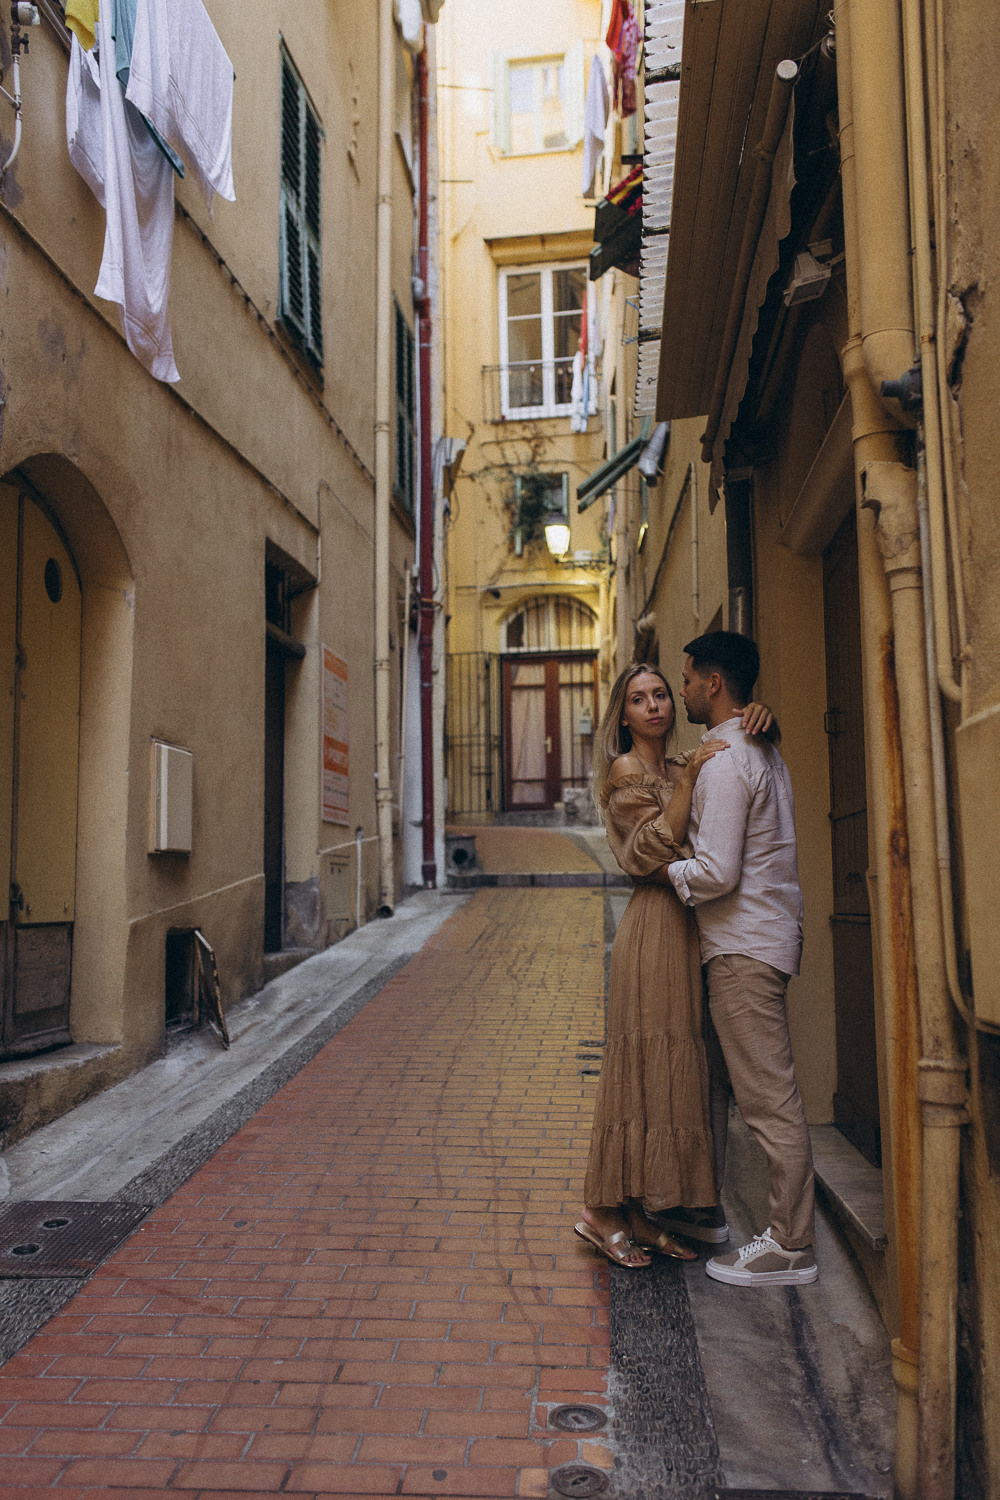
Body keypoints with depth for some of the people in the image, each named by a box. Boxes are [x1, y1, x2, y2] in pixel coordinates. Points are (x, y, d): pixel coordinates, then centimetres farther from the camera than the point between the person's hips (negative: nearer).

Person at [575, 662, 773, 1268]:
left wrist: (758, 716, 0)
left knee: (675, 1066, 9)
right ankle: (603, 1208, 5)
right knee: (648, 1063, -6)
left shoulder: (682, 767, 18)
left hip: (688, 929, 8)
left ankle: (638, 1212, 16)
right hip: (657, 927, -8)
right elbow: (658, 847, -15)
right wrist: (690, 777, -19)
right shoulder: (627, 772, -5)